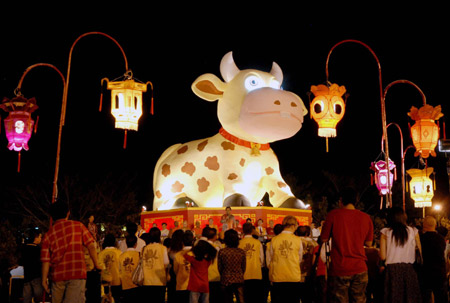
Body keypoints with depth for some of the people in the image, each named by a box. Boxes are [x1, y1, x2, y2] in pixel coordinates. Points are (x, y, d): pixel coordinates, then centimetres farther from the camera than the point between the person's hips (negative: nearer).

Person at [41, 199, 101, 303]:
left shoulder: (49, 233, 8)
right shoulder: (78, 226, 4)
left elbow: (45, 260, 4)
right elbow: (91, 246, 0)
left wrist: (44, 280, 11)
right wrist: (96, 264, 10)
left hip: (57, 275, 3)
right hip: (77, 274, -3)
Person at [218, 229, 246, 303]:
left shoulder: (221, 252, -10)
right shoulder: (241, 252, -5)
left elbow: (219, 267, -1)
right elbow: (244, 267, 4)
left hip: (226, 280, -1)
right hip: (239, 280, 1)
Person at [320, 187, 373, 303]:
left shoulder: (334, 214, -6)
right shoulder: (366, 217, 4)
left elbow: (324, 239, -1)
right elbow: (368, 243, 11)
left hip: (339, 269, -3)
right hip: (360, 269, 3)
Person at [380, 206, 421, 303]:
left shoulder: (385, 232, -2)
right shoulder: (413, 231, 2)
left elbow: (382, 257, -4)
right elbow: (420, 252, 4)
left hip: (392, 270, -1)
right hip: (409, 270, 1)